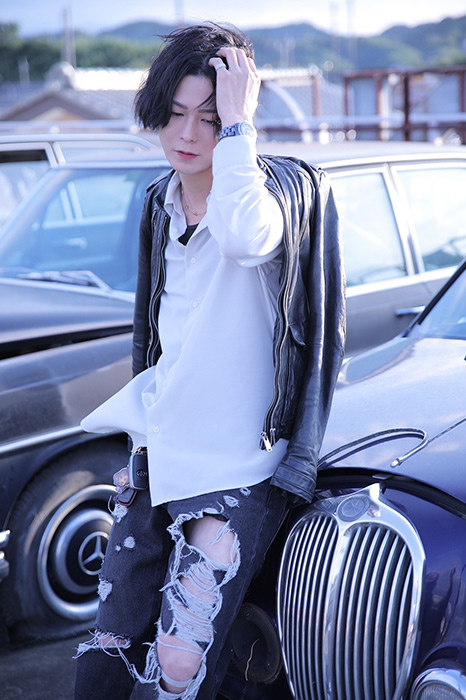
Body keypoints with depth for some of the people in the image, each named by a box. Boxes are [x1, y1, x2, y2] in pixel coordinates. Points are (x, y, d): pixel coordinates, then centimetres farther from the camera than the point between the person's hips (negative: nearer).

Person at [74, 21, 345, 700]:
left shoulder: (282, 186, -12)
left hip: (239, 470, -6)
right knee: (111, 643, 11)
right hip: (157, 456, 6)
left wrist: (237, 123, -29)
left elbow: (245, 237, -39)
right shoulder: (162, 202, 8)